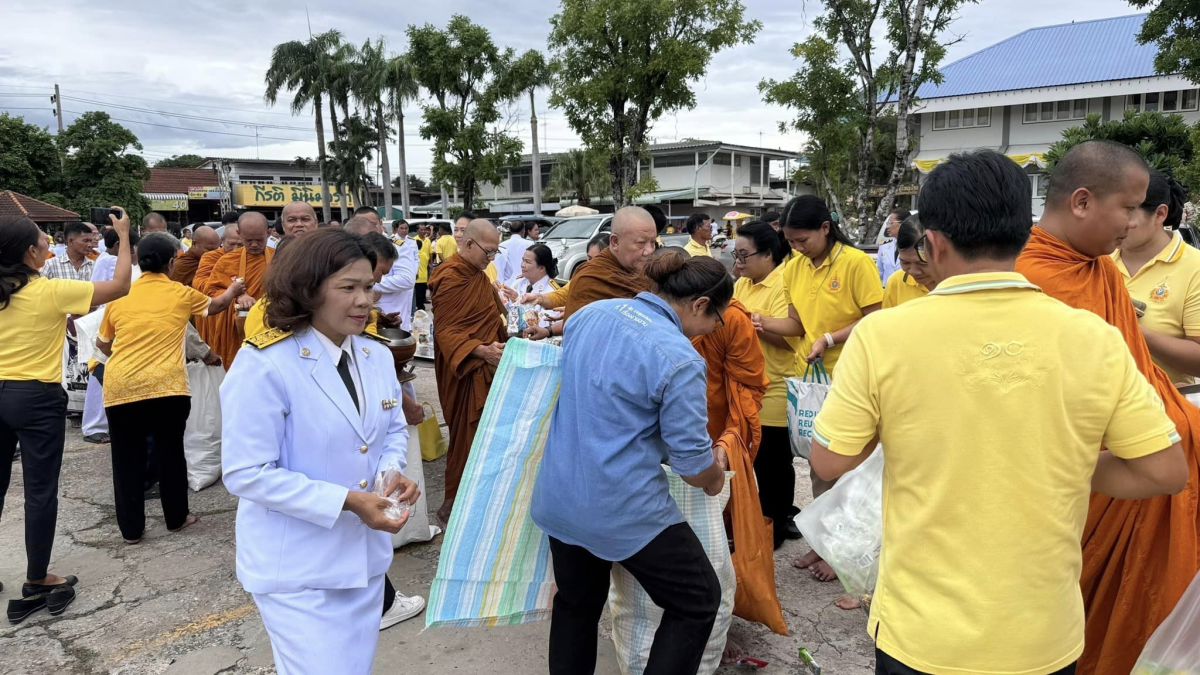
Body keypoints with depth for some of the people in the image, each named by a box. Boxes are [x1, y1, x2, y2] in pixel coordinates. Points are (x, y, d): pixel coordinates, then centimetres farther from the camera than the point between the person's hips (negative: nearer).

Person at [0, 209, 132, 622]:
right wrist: (124, 236, 0)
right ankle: (36, 584, 12)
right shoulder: (51, 291, -13)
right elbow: (120, 286, -9)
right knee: (40, 491, 4)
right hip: (37, 399, -6)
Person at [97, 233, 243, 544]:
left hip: (120, 387, 2)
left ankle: (131, 528, 20)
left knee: (127, 458, 12)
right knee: (170, 452, 13)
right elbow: (216, 305, 26)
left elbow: (103, 344, 22)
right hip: (165, 385, -2)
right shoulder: (182, 294, 5)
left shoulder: (119, 296, 10)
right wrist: (233, 290, 46)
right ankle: (176, 517, 25)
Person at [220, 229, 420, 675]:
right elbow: (246, 474, -21)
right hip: (297, 569, -7)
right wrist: (346, 501, -24)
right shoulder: (264, 365, -20)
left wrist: (392, 472, -9)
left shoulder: (377, 357, 1)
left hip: (366, 557, 7)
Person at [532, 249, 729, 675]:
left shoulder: (590, 313, 2)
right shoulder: (680, 359, -19)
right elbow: (691, 462, -13)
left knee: (577, 602, 26)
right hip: (623, 509, -7)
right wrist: (715, 478, 10)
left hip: (559, 496, 7)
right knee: (698, 601, 13)